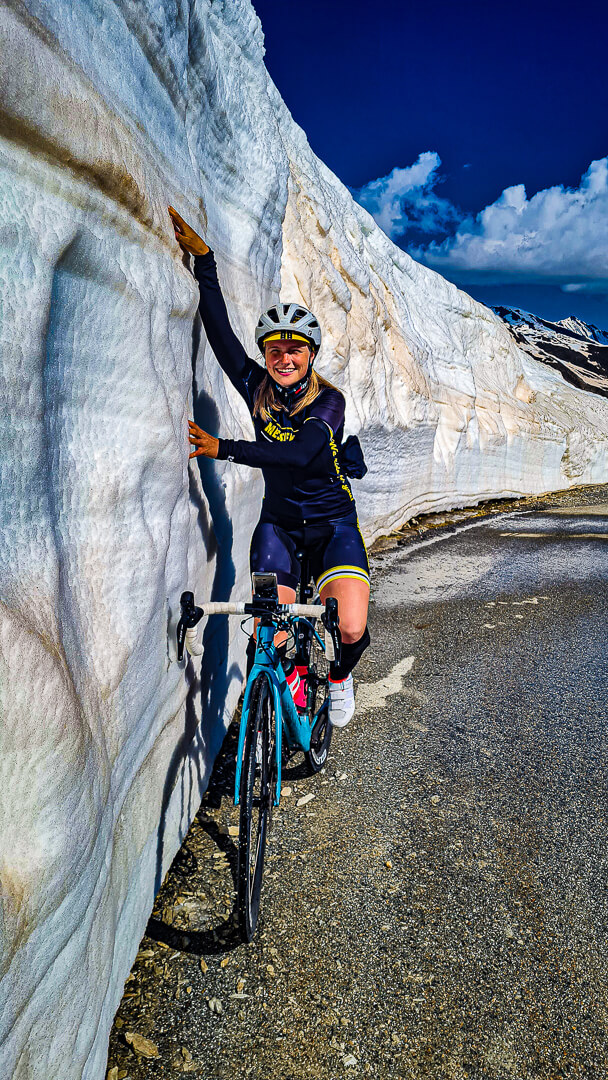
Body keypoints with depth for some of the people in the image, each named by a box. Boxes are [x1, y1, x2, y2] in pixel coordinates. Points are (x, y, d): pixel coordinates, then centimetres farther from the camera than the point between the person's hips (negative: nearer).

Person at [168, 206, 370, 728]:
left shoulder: (329, 401, -14)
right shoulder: (257, 388, -5)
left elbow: (298, 456, -30)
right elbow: (220, 329, -14)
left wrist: (221, 447, -30)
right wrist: (203, 258, -18)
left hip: (332, 522, -2)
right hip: (279, 522, 2)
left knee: (351, 629, -15)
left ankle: (339, 677, 21)